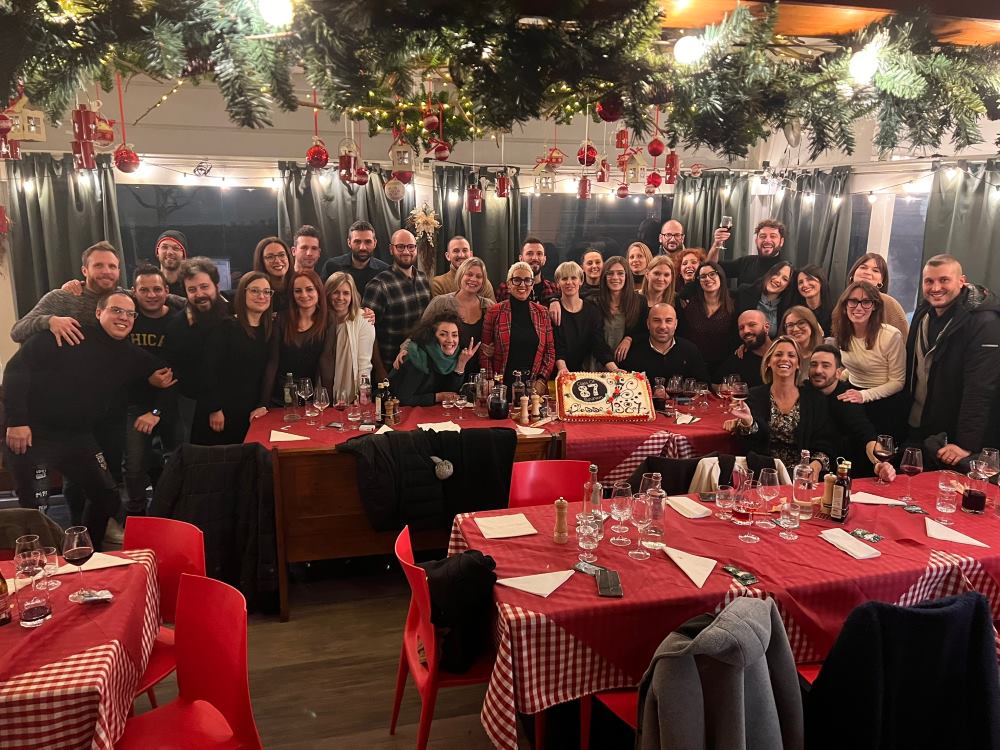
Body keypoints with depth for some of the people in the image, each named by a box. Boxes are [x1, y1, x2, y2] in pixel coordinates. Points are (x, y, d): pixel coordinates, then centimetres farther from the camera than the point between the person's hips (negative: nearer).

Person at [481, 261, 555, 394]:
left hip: (534, 387, 2)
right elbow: (484, 352, 1)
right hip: (503, 385, -2)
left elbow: (550, 351, 9)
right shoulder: (494, 312, 1)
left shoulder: (542, 313, 8)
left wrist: (542, 380, -3)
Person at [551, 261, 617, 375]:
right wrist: (562, 368, -28)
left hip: (584, 373, 2)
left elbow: (599, 344, -2)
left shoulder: (593, 310, 6)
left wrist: (615, 369, -18)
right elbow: (556, 347, -10)